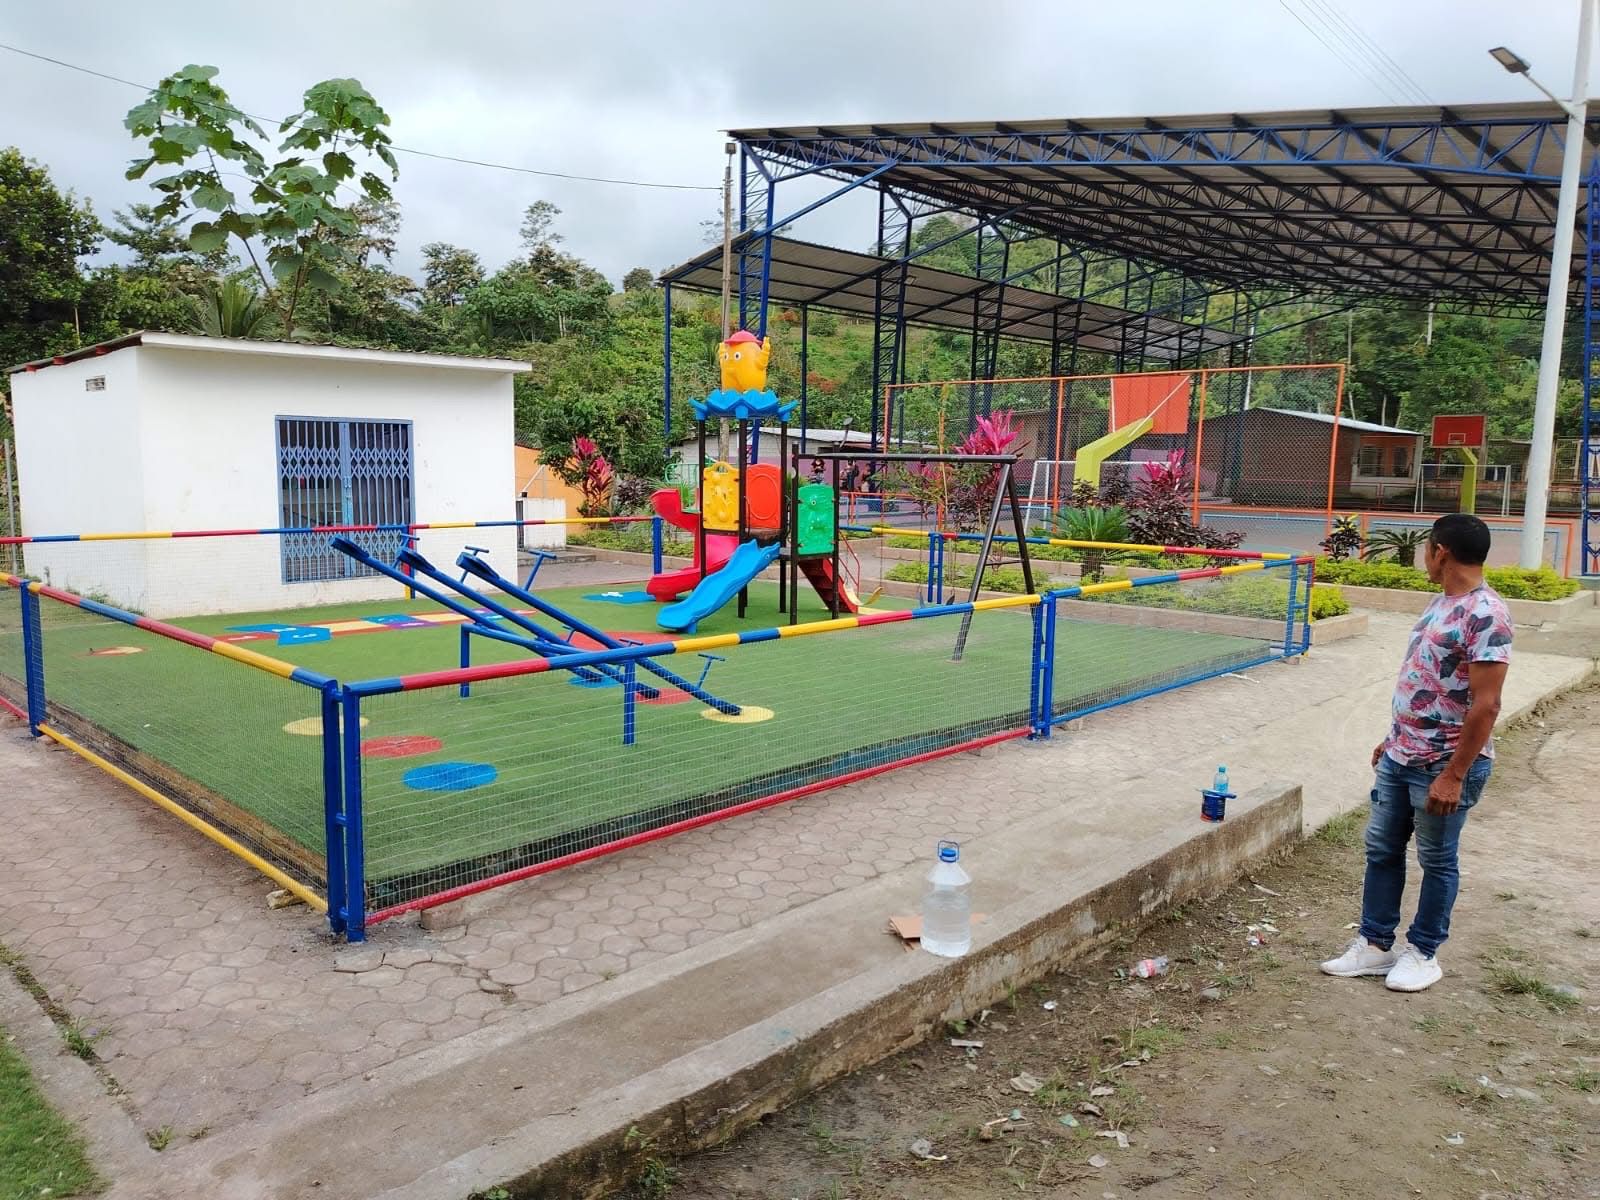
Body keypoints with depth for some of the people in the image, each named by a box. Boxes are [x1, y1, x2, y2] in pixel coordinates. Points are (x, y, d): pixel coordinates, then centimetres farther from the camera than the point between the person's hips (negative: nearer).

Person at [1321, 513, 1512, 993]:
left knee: (1437, 860, 9)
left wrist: (1453, 775, -22)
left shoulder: (1485, 615, -20)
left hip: (1444, 765, -9)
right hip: (1401, 757, 9)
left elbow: (1485, 705, -23)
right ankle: (1375, 945, 27)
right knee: (1381, 848, 14)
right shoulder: (1441, 602, 8)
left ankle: (1423, 953, 25)